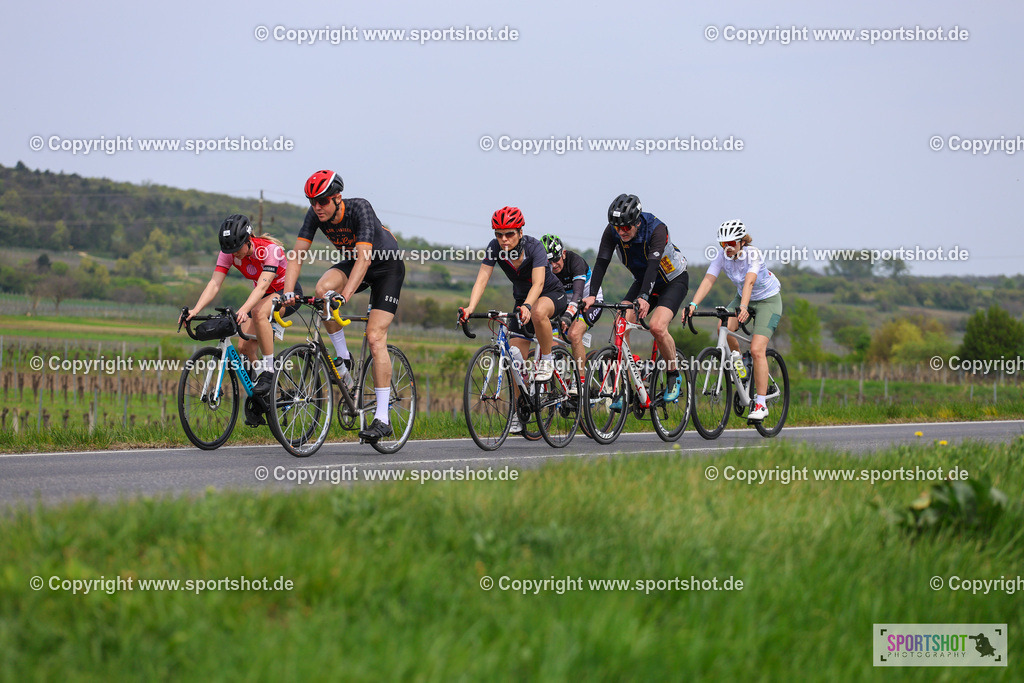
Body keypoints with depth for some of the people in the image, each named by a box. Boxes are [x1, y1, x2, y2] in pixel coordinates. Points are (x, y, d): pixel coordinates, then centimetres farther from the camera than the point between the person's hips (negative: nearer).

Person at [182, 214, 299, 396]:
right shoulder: (228, 253, -16)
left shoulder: (270, 249, -32)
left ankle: (269, 371, -27)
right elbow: (214, 284, -24)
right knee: (245, 347, -11)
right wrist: (195, 310, -41)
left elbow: (263, 285, -44)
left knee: (258, 311, -36)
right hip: (261, 296, 6)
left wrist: (243, 310, -60)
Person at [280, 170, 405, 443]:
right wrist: (288, 291, -32)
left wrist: (345, 295, -51)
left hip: (388, 266, -5)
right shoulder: (315, 214, -17)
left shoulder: (360, 208, -32)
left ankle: (382, 418, -15)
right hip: (352, 261, 5)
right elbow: (297, 253, -17)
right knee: (322, 289, -28)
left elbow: (364, 257, -39)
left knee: (375, 337, -17)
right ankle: (343, 357, -8)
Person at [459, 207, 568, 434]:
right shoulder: (495, 248, -18)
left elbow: (538, 283, -40)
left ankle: (547, 360, -18)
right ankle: (518, 413, 8)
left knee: (538, 312, -42)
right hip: (522, 300, 5)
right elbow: (482, 278, -26)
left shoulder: (534, 247, -29)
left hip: (552, 295, -5)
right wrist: (470, 308, -42)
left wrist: (527, 307, -59)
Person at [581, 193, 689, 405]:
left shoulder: (656, 229, -32)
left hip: (673, 280, -5)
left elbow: (653, 265, -42)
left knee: (657, 326, -28)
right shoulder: (612, 231, -18)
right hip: (642, 281, 5)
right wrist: (592, 295, -38)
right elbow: (601, 262, -24)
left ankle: (674, 376, -4)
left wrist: (644, 297, -56)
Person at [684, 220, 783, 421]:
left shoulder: (754, 254, -29)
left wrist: (743, 307, -61)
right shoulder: (722, 256, -16)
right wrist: (693, 304, -42)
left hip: (768, 300, -5)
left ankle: (761, 404, -13)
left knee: (756, 350, -20)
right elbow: (708, 280, -26)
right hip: (743, 298, 5)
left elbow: (749, 282, -45)